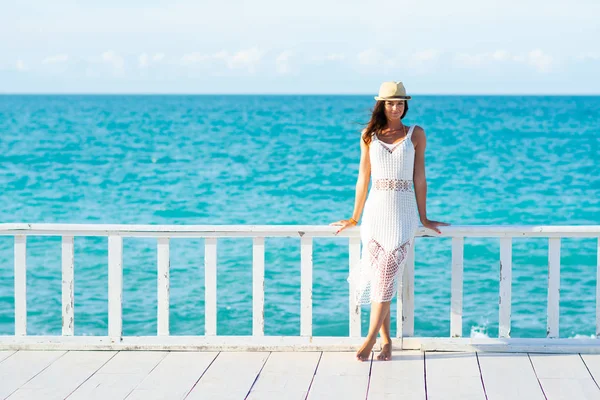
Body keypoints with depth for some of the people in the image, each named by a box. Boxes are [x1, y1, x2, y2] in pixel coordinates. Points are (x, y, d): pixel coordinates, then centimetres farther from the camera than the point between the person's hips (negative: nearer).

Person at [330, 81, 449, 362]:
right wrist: (354, 218, 13)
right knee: (378, 276, 0)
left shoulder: (415, 134, 4)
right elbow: (363, 178, 11)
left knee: (386, 276, -9)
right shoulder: (369, 135, 7)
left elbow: (419, 178, 6)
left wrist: (423, 218, 7)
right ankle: (385, 339, 9)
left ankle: (371, 338, -3)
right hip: (376, 211, 2)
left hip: (403, 214, -1)